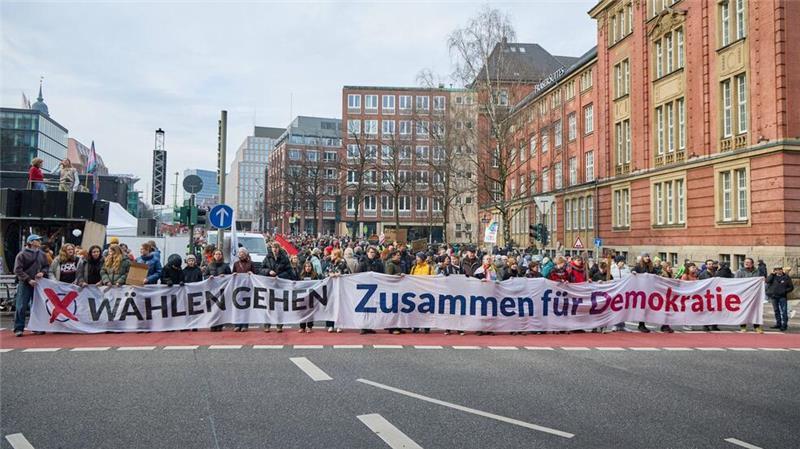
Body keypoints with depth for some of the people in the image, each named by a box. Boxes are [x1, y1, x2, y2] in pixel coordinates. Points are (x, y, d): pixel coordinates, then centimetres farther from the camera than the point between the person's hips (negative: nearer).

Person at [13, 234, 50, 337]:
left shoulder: (42, 254, 11)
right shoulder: (22, 254, -5)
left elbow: (46, 266, 17)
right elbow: (18, 270, -9)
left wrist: (43, 272, -5)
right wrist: (28, 279, -15)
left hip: (38, 283, 5)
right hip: (25, 284, -5)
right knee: (21, 307, -4)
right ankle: (18, 328, 2)